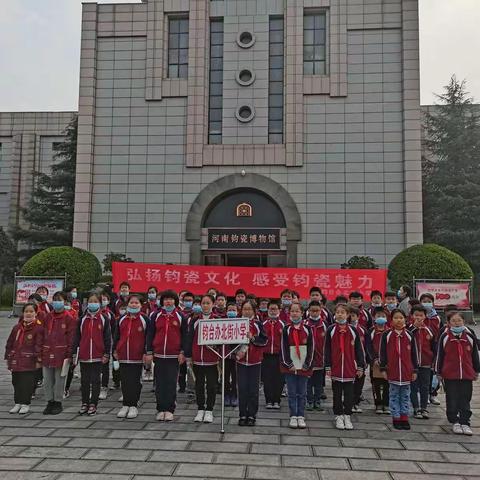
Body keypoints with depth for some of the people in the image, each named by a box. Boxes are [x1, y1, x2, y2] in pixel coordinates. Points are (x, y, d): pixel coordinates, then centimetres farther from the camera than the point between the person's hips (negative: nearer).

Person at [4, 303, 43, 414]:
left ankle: (25, 404, 13)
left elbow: (39, 345, -10)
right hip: (16, 361, 5)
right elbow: (9, 343, 14)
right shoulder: (17, 327, 8)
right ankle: (18, 403, 25)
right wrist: (8, 358, 12)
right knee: (16, 383, 12)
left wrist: (38, 360, -12)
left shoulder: (38, 328, -8)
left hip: (30, 362, -5)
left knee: (27, 383, -1)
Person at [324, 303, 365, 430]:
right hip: (335, 368, 0)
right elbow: (327, 350, 0)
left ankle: (347, 416, 19)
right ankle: (338, 416, 20)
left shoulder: (353, 330, 2)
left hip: (350, 368, 1)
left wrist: (360, 366, 3)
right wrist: (327, 366, -3)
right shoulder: (331, 330, -1)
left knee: (349, 393, 7)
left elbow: (359, 349, 5)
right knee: (337, 394, 8)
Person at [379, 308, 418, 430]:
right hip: (393, 371, -1)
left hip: (406, 371, 2)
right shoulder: (387, 335, -2)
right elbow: (383, 354, 1)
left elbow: (414, 354, 7)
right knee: (394, 395, 6)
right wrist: (383, 369, -2)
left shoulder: (409, 336, 3)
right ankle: (396, 419, 15)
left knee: (405, 395, 10)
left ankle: (404, 418, 20)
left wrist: (415, 370, 6)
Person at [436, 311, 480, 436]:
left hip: (467, 374, 1)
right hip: (449, 374, -1)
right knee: (452, 400, 6)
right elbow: (439, 355, 2)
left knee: (465, 400, 6)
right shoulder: (444, 337, -4)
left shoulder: (470, 336, 2)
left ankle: (465, 423, 15)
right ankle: (455, 422, 19)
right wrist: (439, 372, 3)